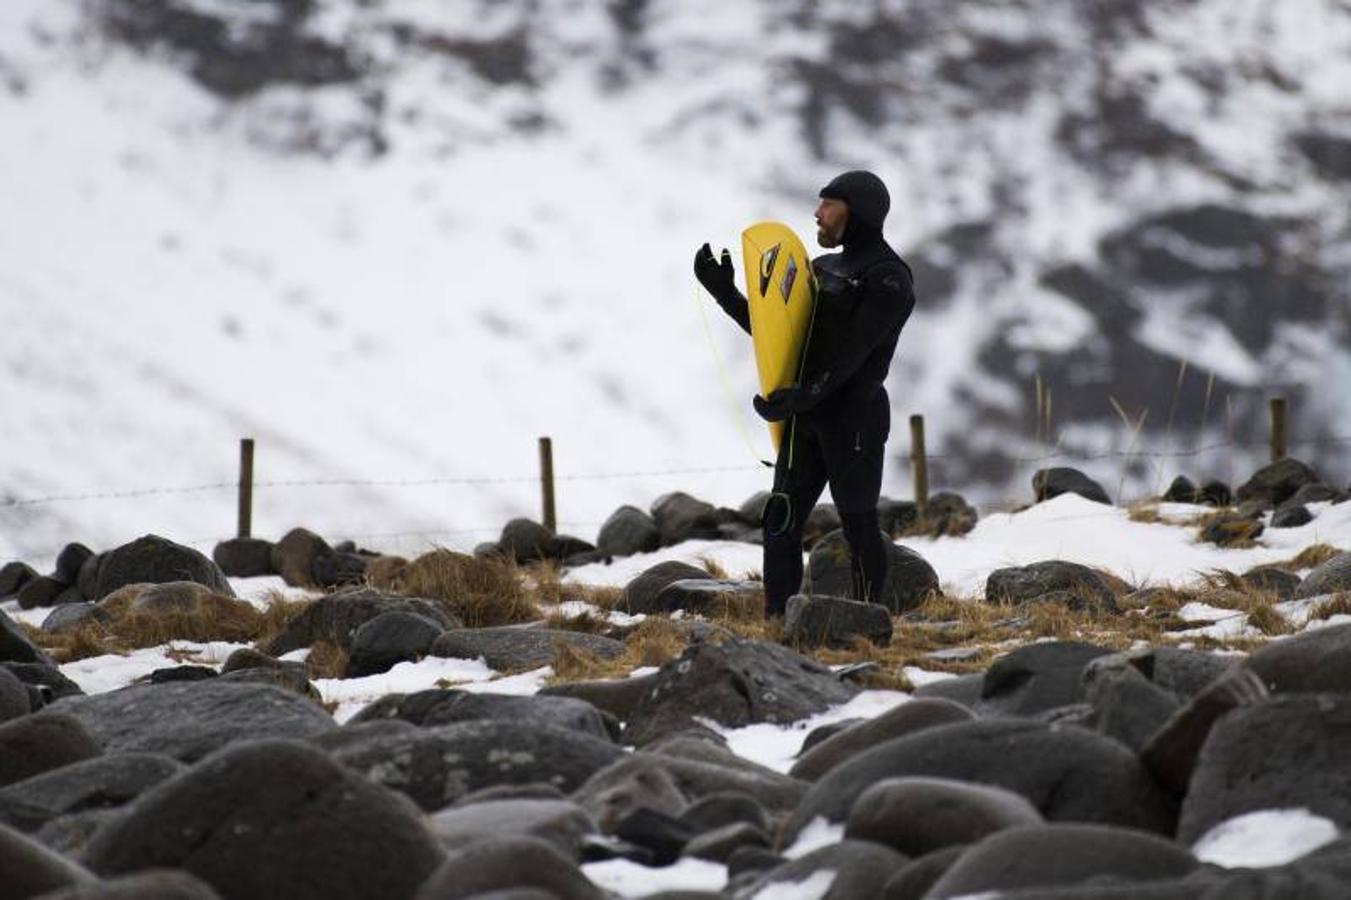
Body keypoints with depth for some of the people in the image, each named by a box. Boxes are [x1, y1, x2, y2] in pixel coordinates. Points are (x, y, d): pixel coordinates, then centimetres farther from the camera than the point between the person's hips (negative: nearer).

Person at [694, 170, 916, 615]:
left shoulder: (887, 278, -8)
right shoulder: (823, 269, 19)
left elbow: (851, 352, -17)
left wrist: (802, 396, -24)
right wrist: (725, 292, 13)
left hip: (854, 416, -8)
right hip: (806, 416, 8)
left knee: (858, 524, -4)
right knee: (780, 523, 1)